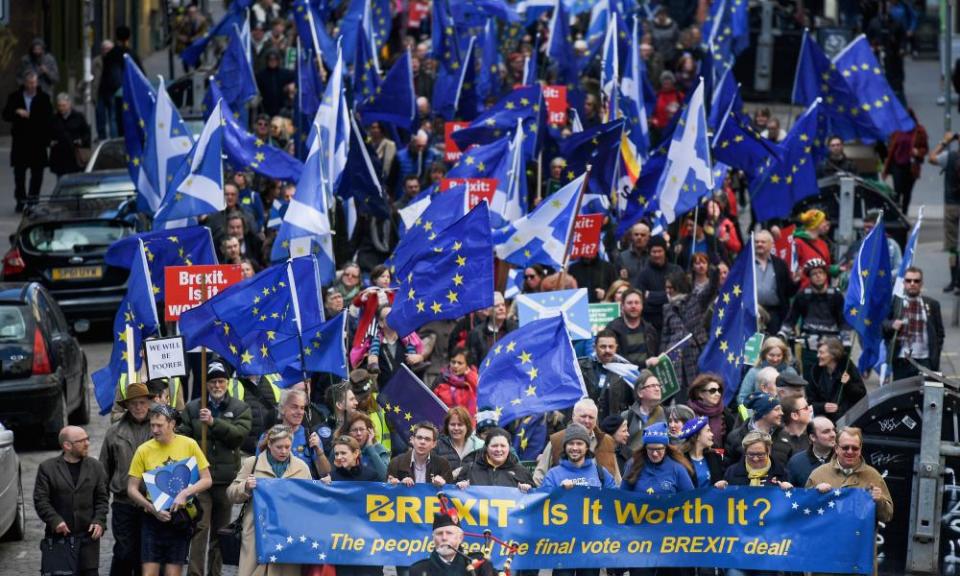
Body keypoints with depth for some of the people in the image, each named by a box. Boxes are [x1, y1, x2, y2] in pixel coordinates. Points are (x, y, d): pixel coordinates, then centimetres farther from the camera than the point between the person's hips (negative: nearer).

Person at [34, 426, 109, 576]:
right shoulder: (47, 468, 0)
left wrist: (99, 521, -6)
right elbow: (40, 500, -3)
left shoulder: (95, 466, 8)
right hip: (59, 534, -2)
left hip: (88, 535, 2)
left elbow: (102, 498, 10)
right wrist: (55, 521, -17)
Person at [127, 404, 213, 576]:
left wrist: (185, 493, -17)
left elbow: (207, 480, 0)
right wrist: (152, 508, -14)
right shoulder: (144, 450, -2)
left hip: (181, 519, 0)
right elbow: (132, 489, 1)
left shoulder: (189, 445, -2)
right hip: (153, 519, 0)